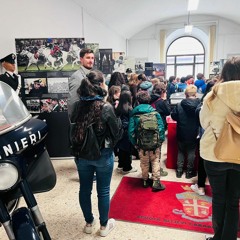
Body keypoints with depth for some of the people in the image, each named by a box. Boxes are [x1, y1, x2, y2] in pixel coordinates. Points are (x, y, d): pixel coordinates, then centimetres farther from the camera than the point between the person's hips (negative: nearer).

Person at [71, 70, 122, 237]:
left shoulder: (77, 106, -6)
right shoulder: (106, 107, -19)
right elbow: (117, 132, -9)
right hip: (103, 155, -4)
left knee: (85, 189, 18)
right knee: (103, 191, 13)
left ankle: (89, 223, 37)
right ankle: (104, 226, 32)